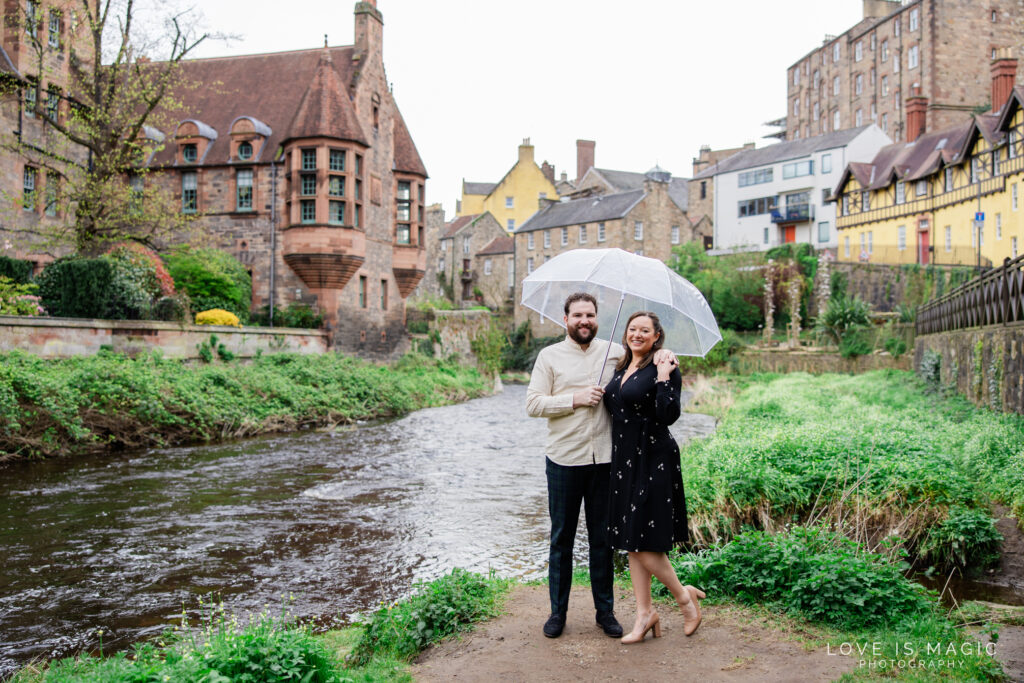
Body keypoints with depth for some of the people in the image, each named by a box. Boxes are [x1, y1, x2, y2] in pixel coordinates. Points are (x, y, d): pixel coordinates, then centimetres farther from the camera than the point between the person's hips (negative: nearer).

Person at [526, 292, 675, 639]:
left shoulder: (614, 352, 9)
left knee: (602, 538, 9)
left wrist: (664, 353, -1)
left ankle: (605, 611, 21)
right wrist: (575, 399, -14)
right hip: (564, 459, -2)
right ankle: (558, 611, 19)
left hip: (603, 458, 2)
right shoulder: (550, 356, 2)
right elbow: (533, 404, -4)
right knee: (562, 537, 7)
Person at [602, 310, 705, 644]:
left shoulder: (664, 368, -10)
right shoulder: (621, 368, 12)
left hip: (653, 462, -8)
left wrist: (664, 378, -23)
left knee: (644, 542, -5)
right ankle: (645, 613, 21)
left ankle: (684, 595, 19)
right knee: (631, 542, 10)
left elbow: (669, 415, -20)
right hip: (624, 461, 8)